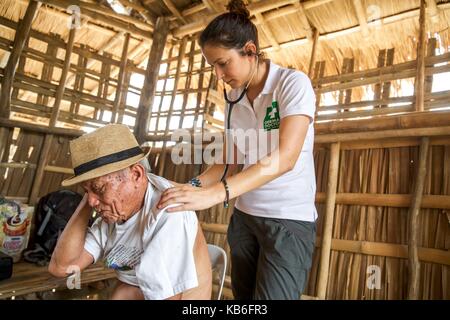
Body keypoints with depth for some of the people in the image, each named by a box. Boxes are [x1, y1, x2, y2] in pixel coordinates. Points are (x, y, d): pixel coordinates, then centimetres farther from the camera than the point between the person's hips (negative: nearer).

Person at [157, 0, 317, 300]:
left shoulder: (293, 83, -13)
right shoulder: (234, 98, 7)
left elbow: (285, 158, -26)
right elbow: (230, 159, 9)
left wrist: (215, 193, -36)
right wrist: (195, 185, -10)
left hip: (289, 219, -5)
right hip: (244, 215, 6)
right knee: (242, 294, 14)